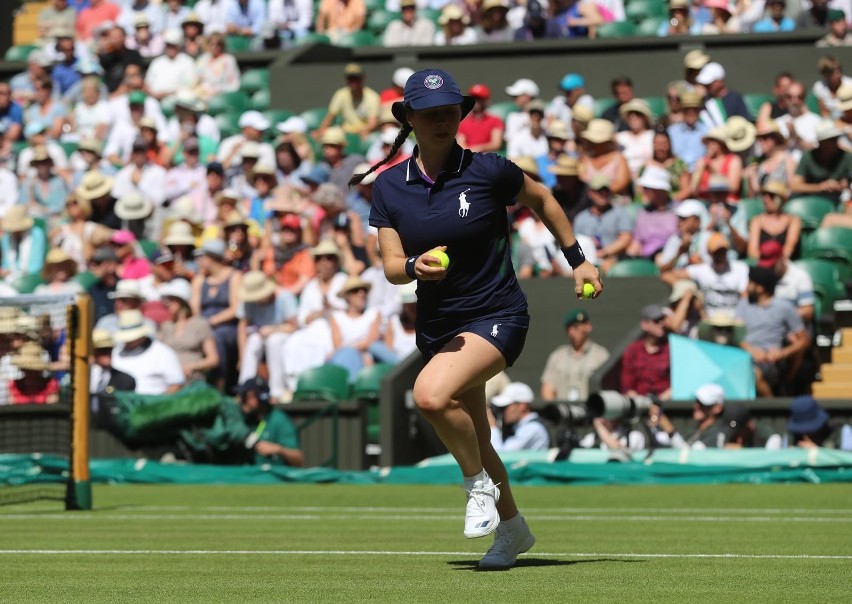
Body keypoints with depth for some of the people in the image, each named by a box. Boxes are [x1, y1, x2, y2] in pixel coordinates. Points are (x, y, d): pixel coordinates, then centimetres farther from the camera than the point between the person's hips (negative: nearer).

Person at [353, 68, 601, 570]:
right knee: (473, 440, 16)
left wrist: (578, 259, 8)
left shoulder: (488, 171, -11)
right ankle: (512, 528, 39)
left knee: (431, 395, -31)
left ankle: (481, 483, -6)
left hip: (497, 316, -5)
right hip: (437, 325, 5)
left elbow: (542, 199, 7)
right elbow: (391, 266, -4)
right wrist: (415, 266, -26)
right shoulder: (389, 187, -1)